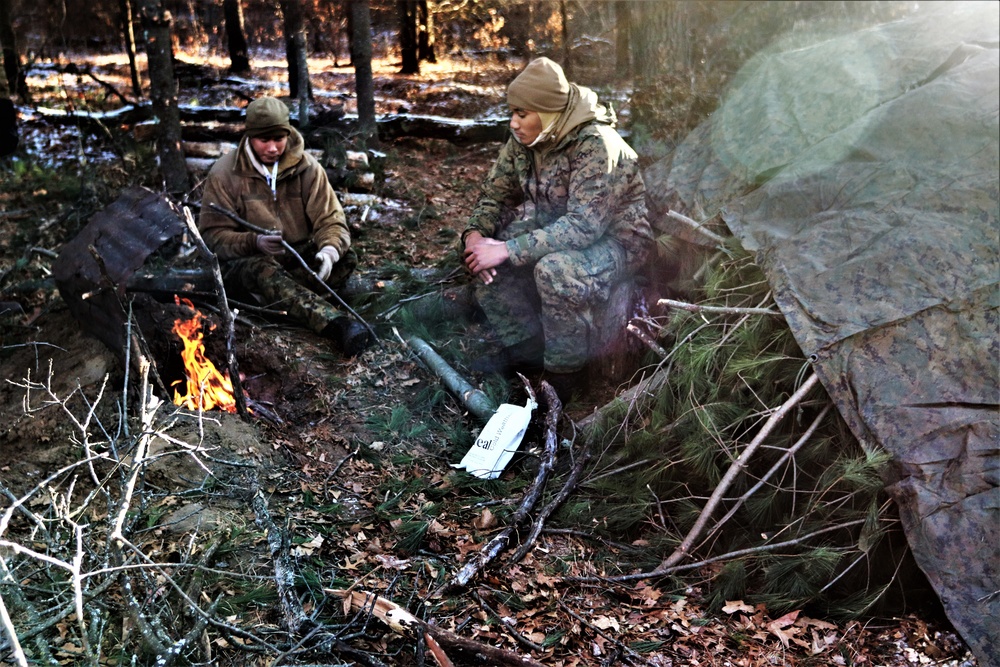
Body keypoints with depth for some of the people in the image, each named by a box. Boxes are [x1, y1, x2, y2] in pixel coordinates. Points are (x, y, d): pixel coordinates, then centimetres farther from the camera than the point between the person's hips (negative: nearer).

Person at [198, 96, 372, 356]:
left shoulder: (307, 168, -3)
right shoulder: (224, 174, -8)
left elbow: (330, 220, -7)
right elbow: (213, 235, -9)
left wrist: (329, 250, -31)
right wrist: (254, 242, -30)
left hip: (297, 257, 3)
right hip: (245, 260, -3)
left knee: (346, 258, -24)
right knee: (264, 270, -39)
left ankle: (270, 294, -34)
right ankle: (336, 324, -59)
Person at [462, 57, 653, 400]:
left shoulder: (596, 146, -29)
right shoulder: (524, 138, -5)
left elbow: (583, 226, -35)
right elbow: (495, 192, 5)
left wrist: (508, 250, -37)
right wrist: (475, 233, -17)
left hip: (613, 238, -8)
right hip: (554, 228, 8)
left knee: (555, 270, -37)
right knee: (482, 253, -7)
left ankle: (567, 371, -15)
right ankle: (526, 346, 6)